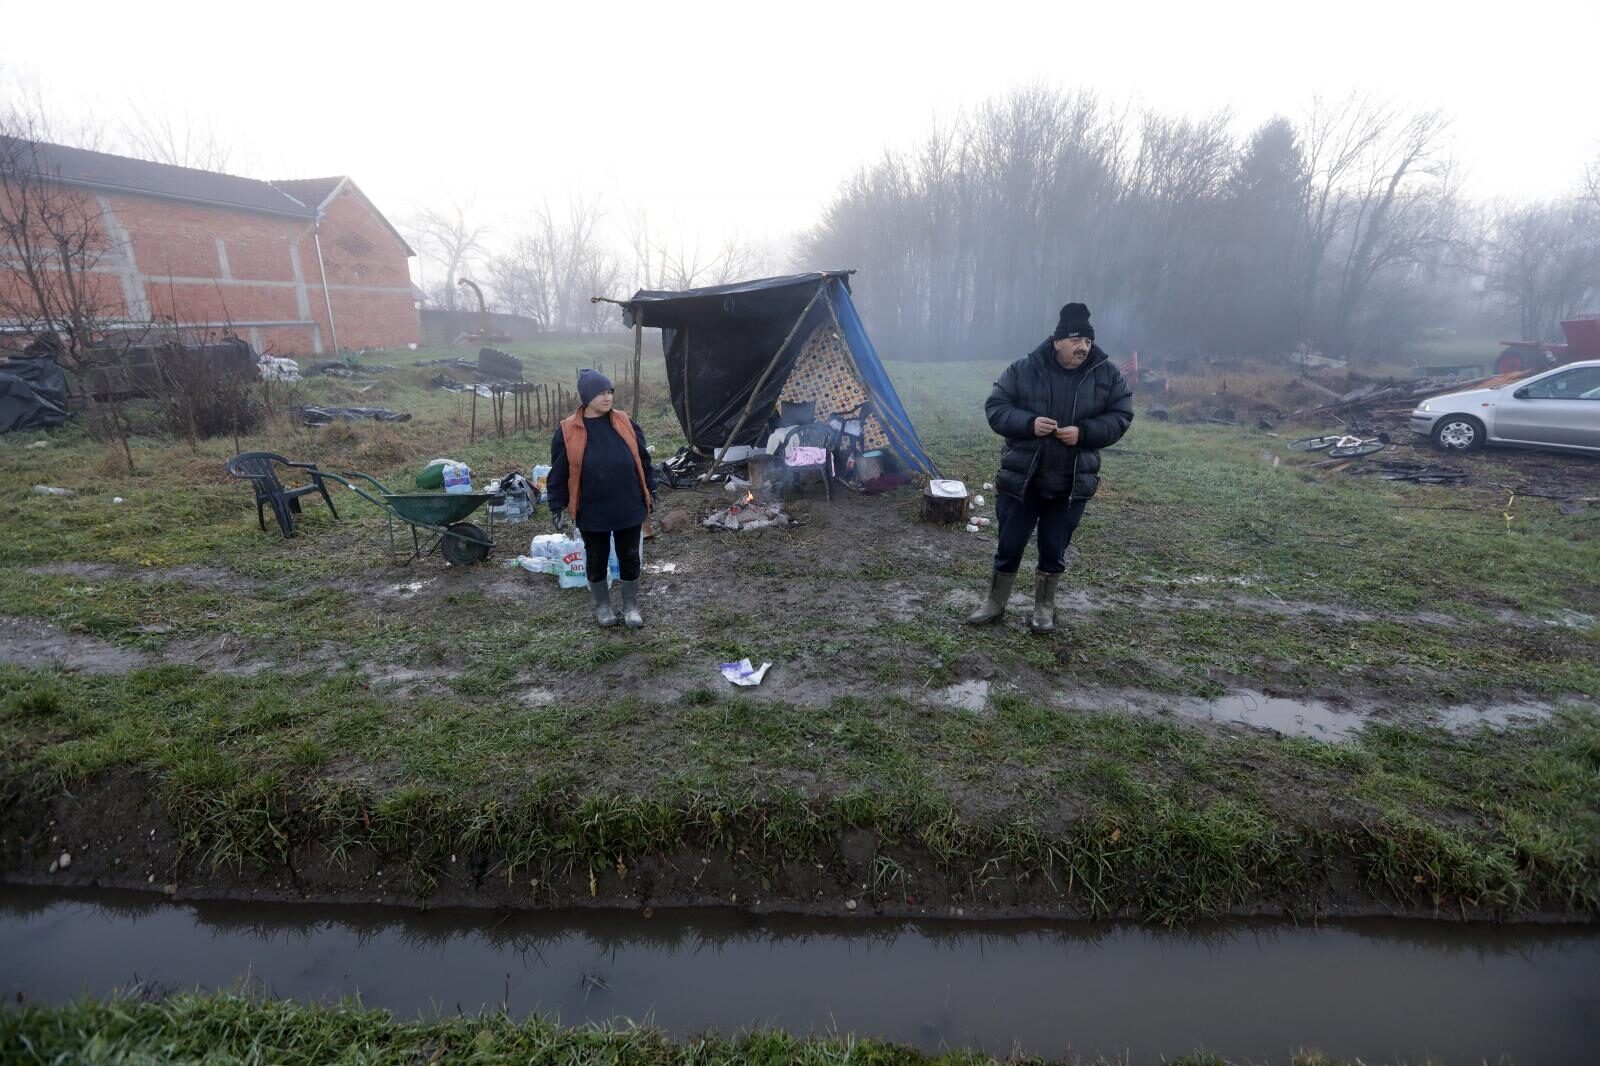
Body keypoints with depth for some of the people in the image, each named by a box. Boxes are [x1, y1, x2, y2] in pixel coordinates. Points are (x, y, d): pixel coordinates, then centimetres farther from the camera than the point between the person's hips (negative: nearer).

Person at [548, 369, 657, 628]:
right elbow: (559, 474, -3)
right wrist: (557, 507, -3)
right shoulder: (568, 431, -9)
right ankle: (602, 606, 35)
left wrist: (650, 491, 8)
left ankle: (631, 606, 30)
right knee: (597, 560, 14)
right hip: (592, 512, -2)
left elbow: (643, 460, 6)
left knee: (630, 558, 12)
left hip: (629, 508, 2)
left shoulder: (625, 423, -2)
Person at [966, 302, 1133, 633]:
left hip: (1071, 483, 1)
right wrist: (1029, 423, -23)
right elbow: (995, 408, -5)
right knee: (1009, 546, 9)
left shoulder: (1107, 374, -2)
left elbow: (1120, 416, 2)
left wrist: (1084, 432, -17)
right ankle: (995, 603, 28)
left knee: (1054, 551, 12)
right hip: (1021, 478, -1)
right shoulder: (1024, 369, -7)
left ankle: (1044, 607, 31)